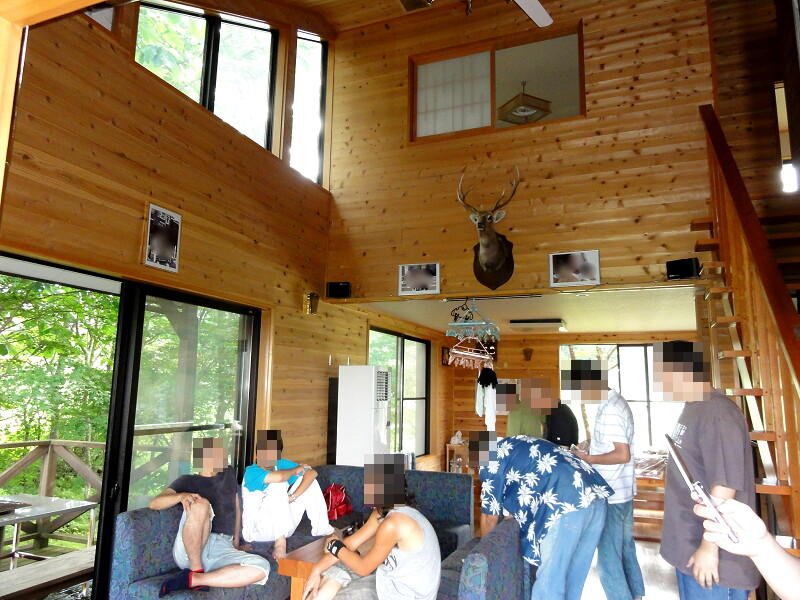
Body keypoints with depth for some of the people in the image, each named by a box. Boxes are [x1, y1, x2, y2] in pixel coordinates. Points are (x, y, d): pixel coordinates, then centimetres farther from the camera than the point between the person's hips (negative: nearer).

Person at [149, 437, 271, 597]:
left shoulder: (229, 474, 25)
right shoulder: (187, 480, 13)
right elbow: (154, 503, -1)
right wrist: (181, 496, -21)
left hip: (223, 549, 3)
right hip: (189, 550, -3)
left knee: (262, 568, -28)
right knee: (200, 504, -34)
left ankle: (192, 579, -22)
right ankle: (196, 569, -21)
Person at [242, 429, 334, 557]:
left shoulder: (281, 464, -1)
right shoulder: (251, 472, -19)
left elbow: (312, 473, -10)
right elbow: (278, 477, -39)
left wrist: (293, 497, -24)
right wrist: (295, 470, -17)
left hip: (283, 527, 7)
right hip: (257, 530, -6)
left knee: (307, 479, -1)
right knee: (278, 484, -29)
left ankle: (322, 529, 1)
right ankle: (280, 542, -33)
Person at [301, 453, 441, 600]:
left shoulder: (393, 523, -29)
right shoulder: (383, 510, 0)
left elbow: (363, 568, -19)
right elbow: (351, 543, 3)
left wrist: (334, 545, -3)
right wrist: (317, 570, -4)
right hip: (396, 576, 9)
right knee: (334, 570, 10)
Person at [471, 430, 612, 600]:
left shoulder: (492, 460, 6)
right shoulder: (521, 446, 29)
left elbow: (490, 515, 11)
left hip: (568, 505, -9)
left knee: (549, 579, 5)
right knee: (573, 580, 20)